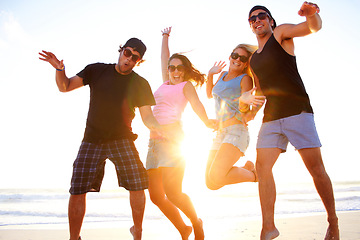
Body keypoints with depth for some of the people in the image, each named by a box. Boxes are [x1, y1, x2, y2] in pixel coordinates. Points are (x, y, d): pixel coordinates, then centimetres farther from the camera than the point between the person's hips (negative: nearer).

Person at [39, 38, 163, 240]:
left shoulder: (140, 84, 3)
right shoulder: (97, 70, 5)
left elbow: (147, 117, 0)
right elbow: (65, 87, 3)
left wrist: (159, 127, -23)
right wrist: (60, 70, -18)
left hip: (122, 139, 0)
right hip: (92, 140, 1)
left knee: (137, 185, -14)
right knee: (78, 189, -7)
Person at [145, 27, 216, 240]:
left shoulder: (186, 85, 8)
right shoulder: (166, 83, 25)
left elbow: (196, 103, -11)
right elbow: (164, 58, 38)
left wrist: (206, 121, -28)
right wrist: (166, 37, 44)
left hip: (172, 137, -7)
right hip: (155, 140, 7)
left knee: (173, 194, -15)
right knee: (156, 196, 1)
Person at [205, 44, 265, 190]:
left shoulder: (245, 79, -1)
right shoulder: (223, 75, 18)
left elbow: (244, 109, -12)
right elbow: (210, 95, 33)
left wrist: (243, 100, -35)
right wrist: (210, 75, 19)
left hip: (236, 131, -7)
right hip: (220, 133, 7)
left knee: (216, 177, -27)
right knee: (211, 184, 2)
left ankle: (253, 174, 1)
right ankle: (247, 167, 24)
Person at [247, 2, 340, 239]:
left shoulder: (281, 33, 5)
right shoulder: (253, 59, 22)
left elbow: (314, 27, -13)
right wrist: (253, 110, 14)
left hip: (298, 111, -6)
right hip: (271, 117, 6)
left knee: (316, 168, -5)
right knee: (262, 166, -8)